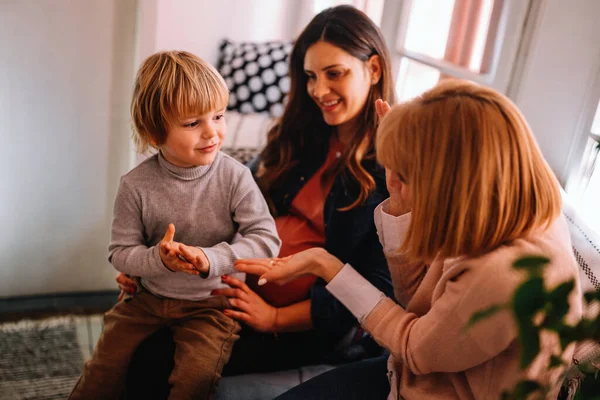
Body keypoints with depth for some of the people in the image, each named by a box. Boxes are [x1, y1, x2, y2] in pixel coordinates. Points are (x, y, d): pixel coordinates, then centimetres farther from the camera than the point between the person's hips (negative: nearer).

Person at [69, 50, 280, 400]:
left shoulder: (235, 177, -17)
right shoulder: (137, 185, -12)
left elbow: (266, 238, -18)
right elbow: (121, 252, -6)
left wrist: (212, 259, -31)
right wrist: (157, 259, -27)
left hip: (213, 302, -2)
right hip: (149, 296, 2)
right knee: (105, 369, 5)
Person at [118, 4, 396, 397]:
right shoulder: (300, 136, 7)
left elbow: (378, 288, -14)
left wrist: (276, 319, -16)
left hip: (311, 325, -6)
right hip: (240, 287, 6)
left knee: (162, 358, -15)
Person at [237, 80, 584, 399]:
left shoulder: (507, 275, -36)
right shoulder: (492, 216, -12)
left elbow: (415, 347, -18)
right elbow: (416, 297, 1)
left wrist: (325, 265, -14)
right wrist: (399, 202, -12)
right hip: (423, 371, 7)